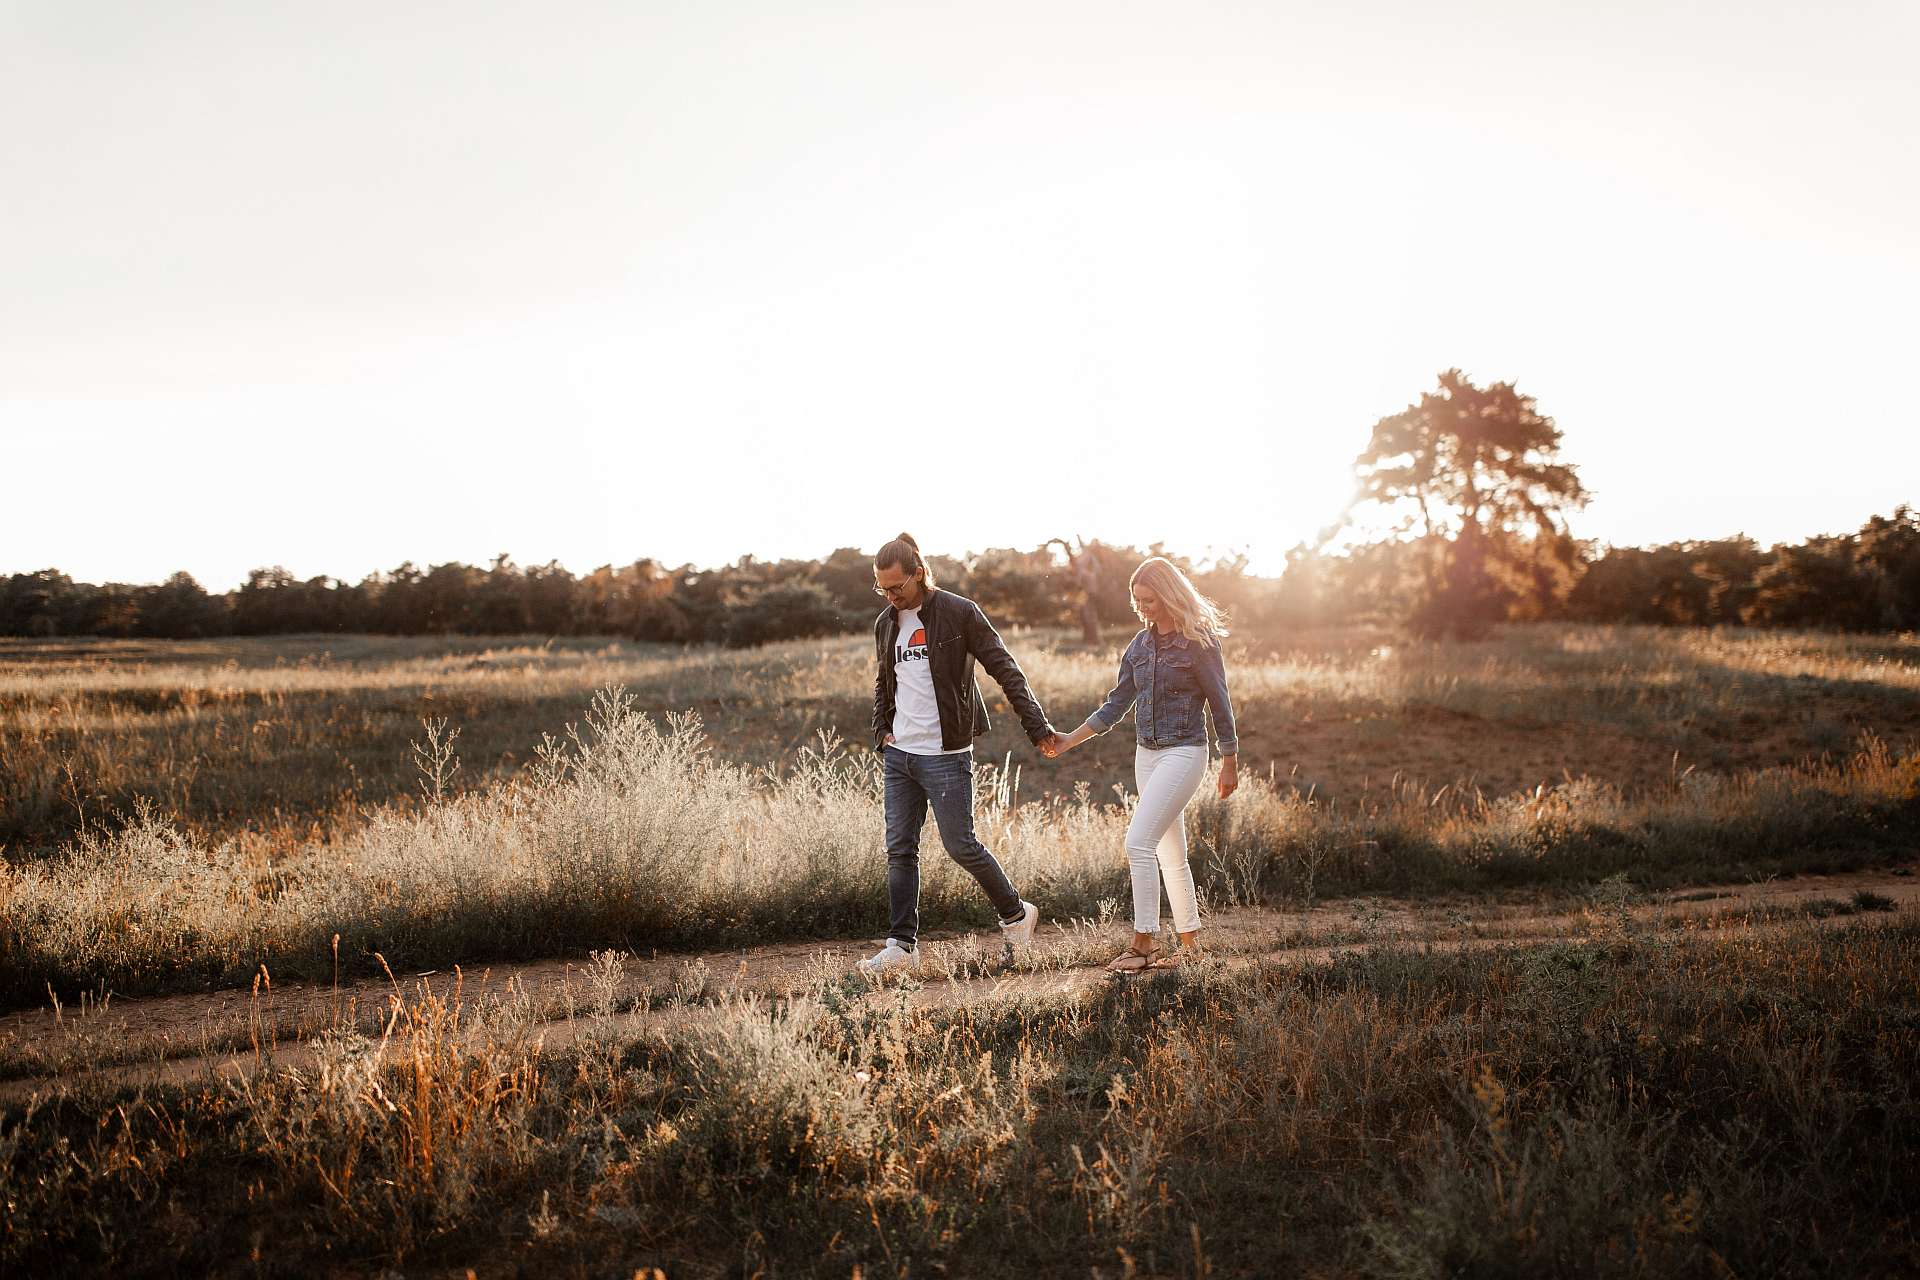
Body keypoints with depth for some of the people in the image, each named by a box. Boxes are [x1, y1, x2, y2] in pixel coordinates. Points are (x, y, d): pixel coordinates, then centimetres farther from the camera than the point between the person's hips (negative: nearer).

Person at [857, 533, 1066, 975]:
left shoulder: (959, 613, -10)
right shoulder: (886, 623, 9)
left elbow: (1006, 671, -8)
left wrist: (1039, 729, -11)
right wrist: (881, 731, 9)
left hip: (945, 755, -6)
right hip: (899, 754, 6)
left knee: (960, 844, -1)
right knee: (899, 849, 5)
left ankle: (1016, 913, 21)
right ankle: (901, 945, 12)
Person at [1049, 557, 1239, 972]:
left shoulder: (1199, 641, -9)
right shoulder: (1141, 644, 9)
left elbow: (1220, 704, -6)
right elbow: (1117, 704, 12)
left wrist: (1230, 764, -3)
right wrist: (1070, 740, 6)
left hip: (1184, 753, -7)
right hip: (1146, 753, 7)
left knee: (1139, 842, -16)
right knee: (1171, 854, 11)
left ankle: (1144, 942, -10)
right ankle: (1190, 943, 19)